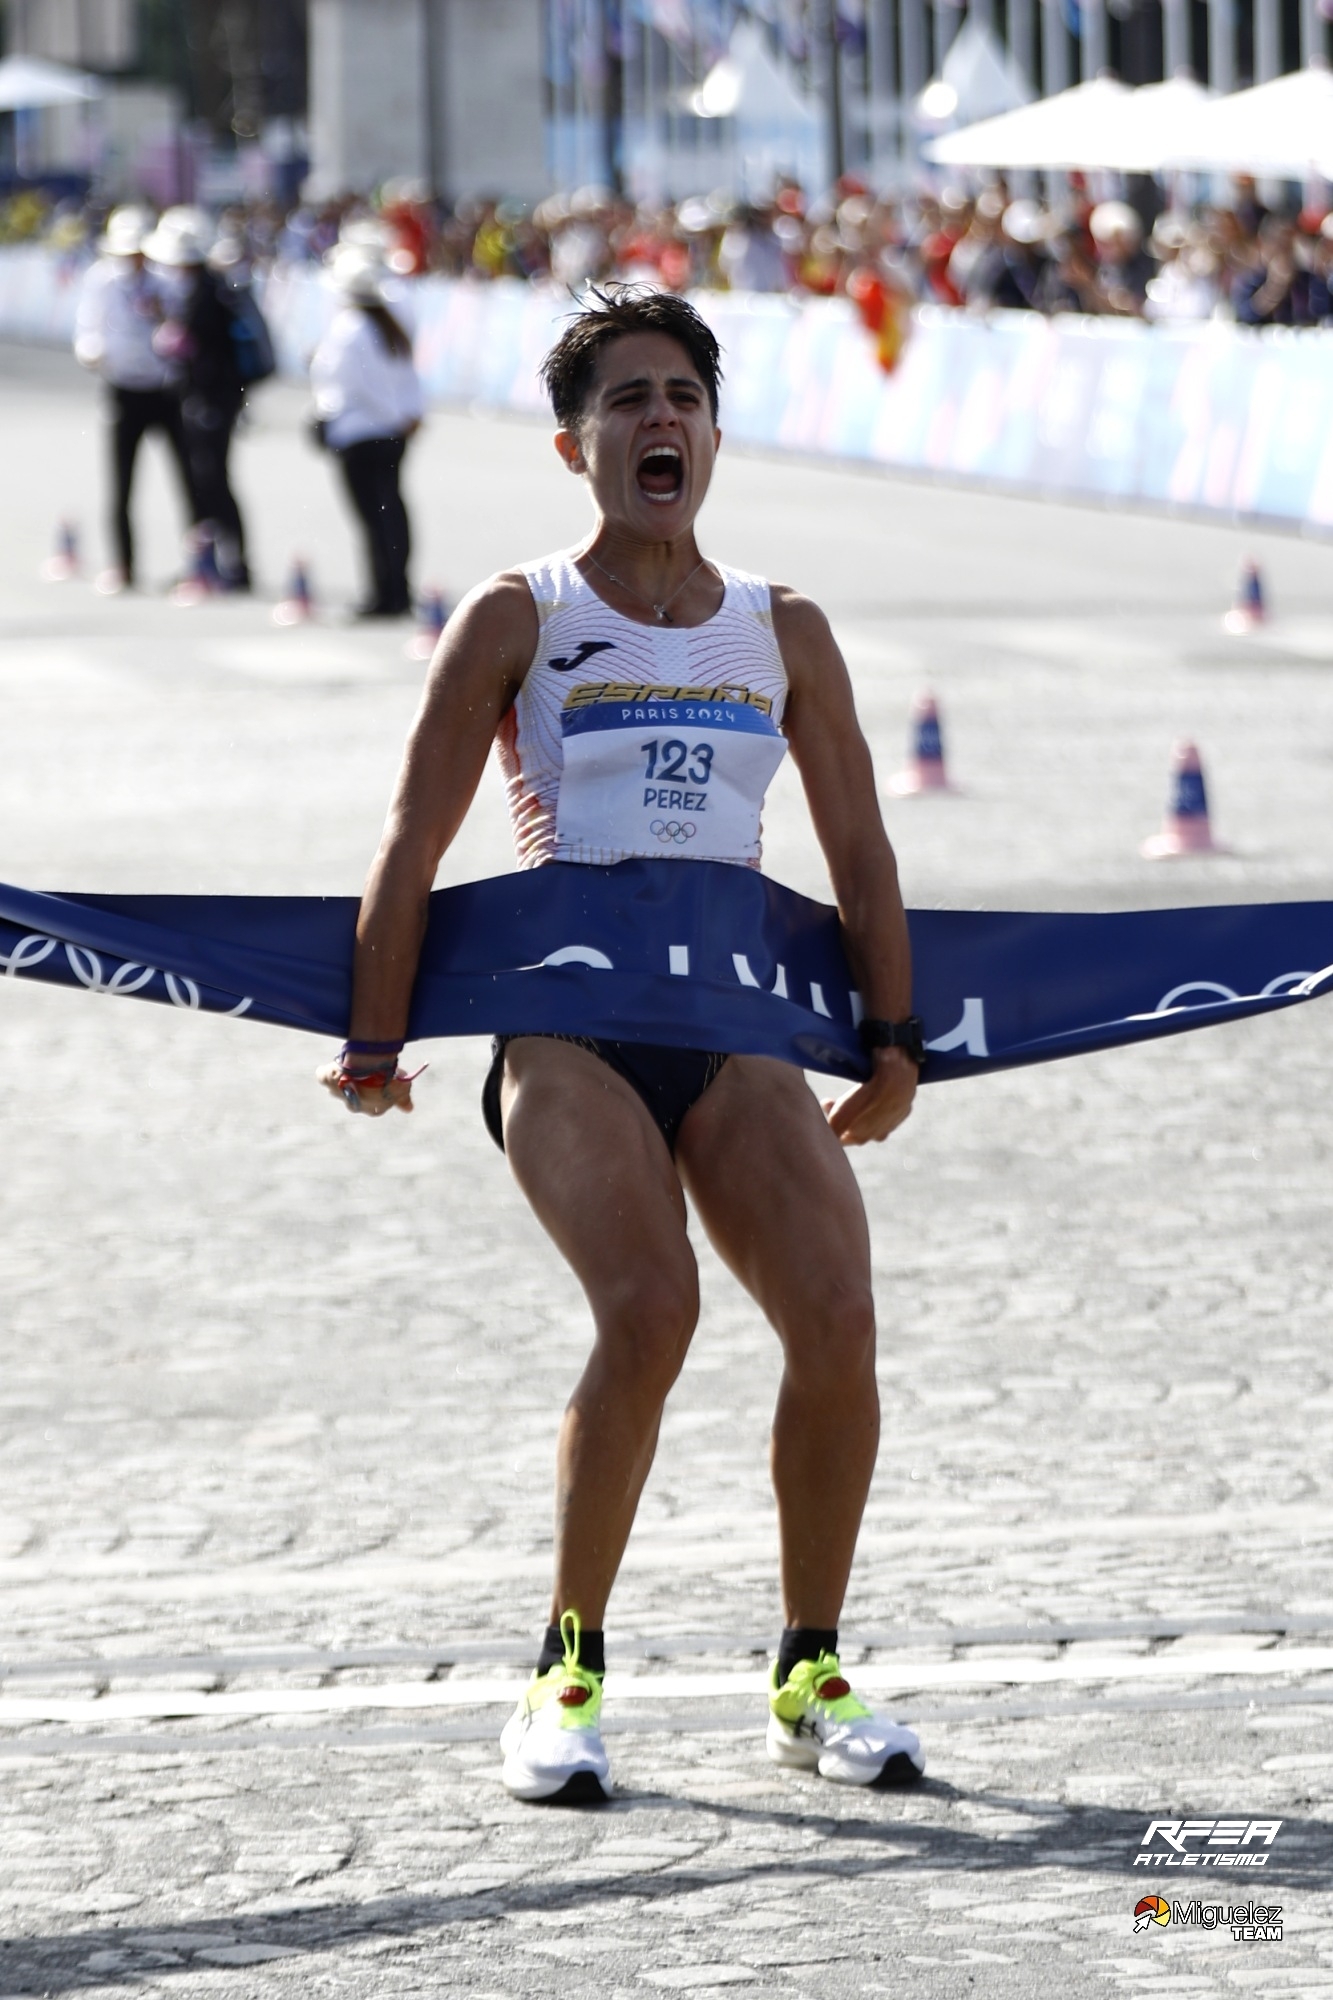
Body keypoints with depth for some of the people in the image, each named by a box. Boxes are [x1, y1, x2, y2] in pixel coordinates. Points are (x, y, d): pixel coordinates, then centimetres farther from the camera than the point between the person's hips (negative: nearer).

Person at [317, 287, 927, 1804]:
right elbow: (415, 839, 6)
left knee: (836, 1318, -17)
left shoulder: (785, 634, 16)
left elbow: (858, 851, 20)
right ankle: (567, 1675, -11)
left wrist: (893, 1042, 17)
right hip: (566, 1020, -3)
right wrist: (374, 1043, 4)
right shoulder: (516, 621, 7)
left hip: (739, 1027, 3)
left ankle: (809, 1677, 2)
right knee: (649, 1310, -26)